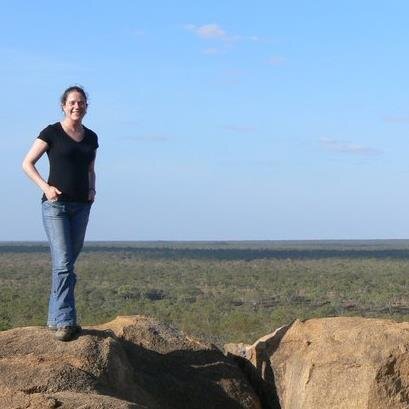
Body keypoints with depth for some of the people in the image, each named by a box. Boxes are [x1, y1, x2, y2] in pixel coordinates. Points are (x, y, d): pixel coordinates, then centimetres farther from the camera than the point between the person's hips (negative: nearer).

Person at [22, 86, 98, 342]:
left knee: (68, 263, 9)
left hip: (81, 206, 5)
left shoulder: (91, 138, 11)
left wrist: (92, 190, 5)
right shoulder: (52, 133, -3)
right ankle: (65, 322, -19)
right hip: (56, 205, -5)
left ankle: (55, 319, 18)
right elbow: (27, 163, 0)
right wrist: (45, 186, -13)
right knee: (63, 263, -15)